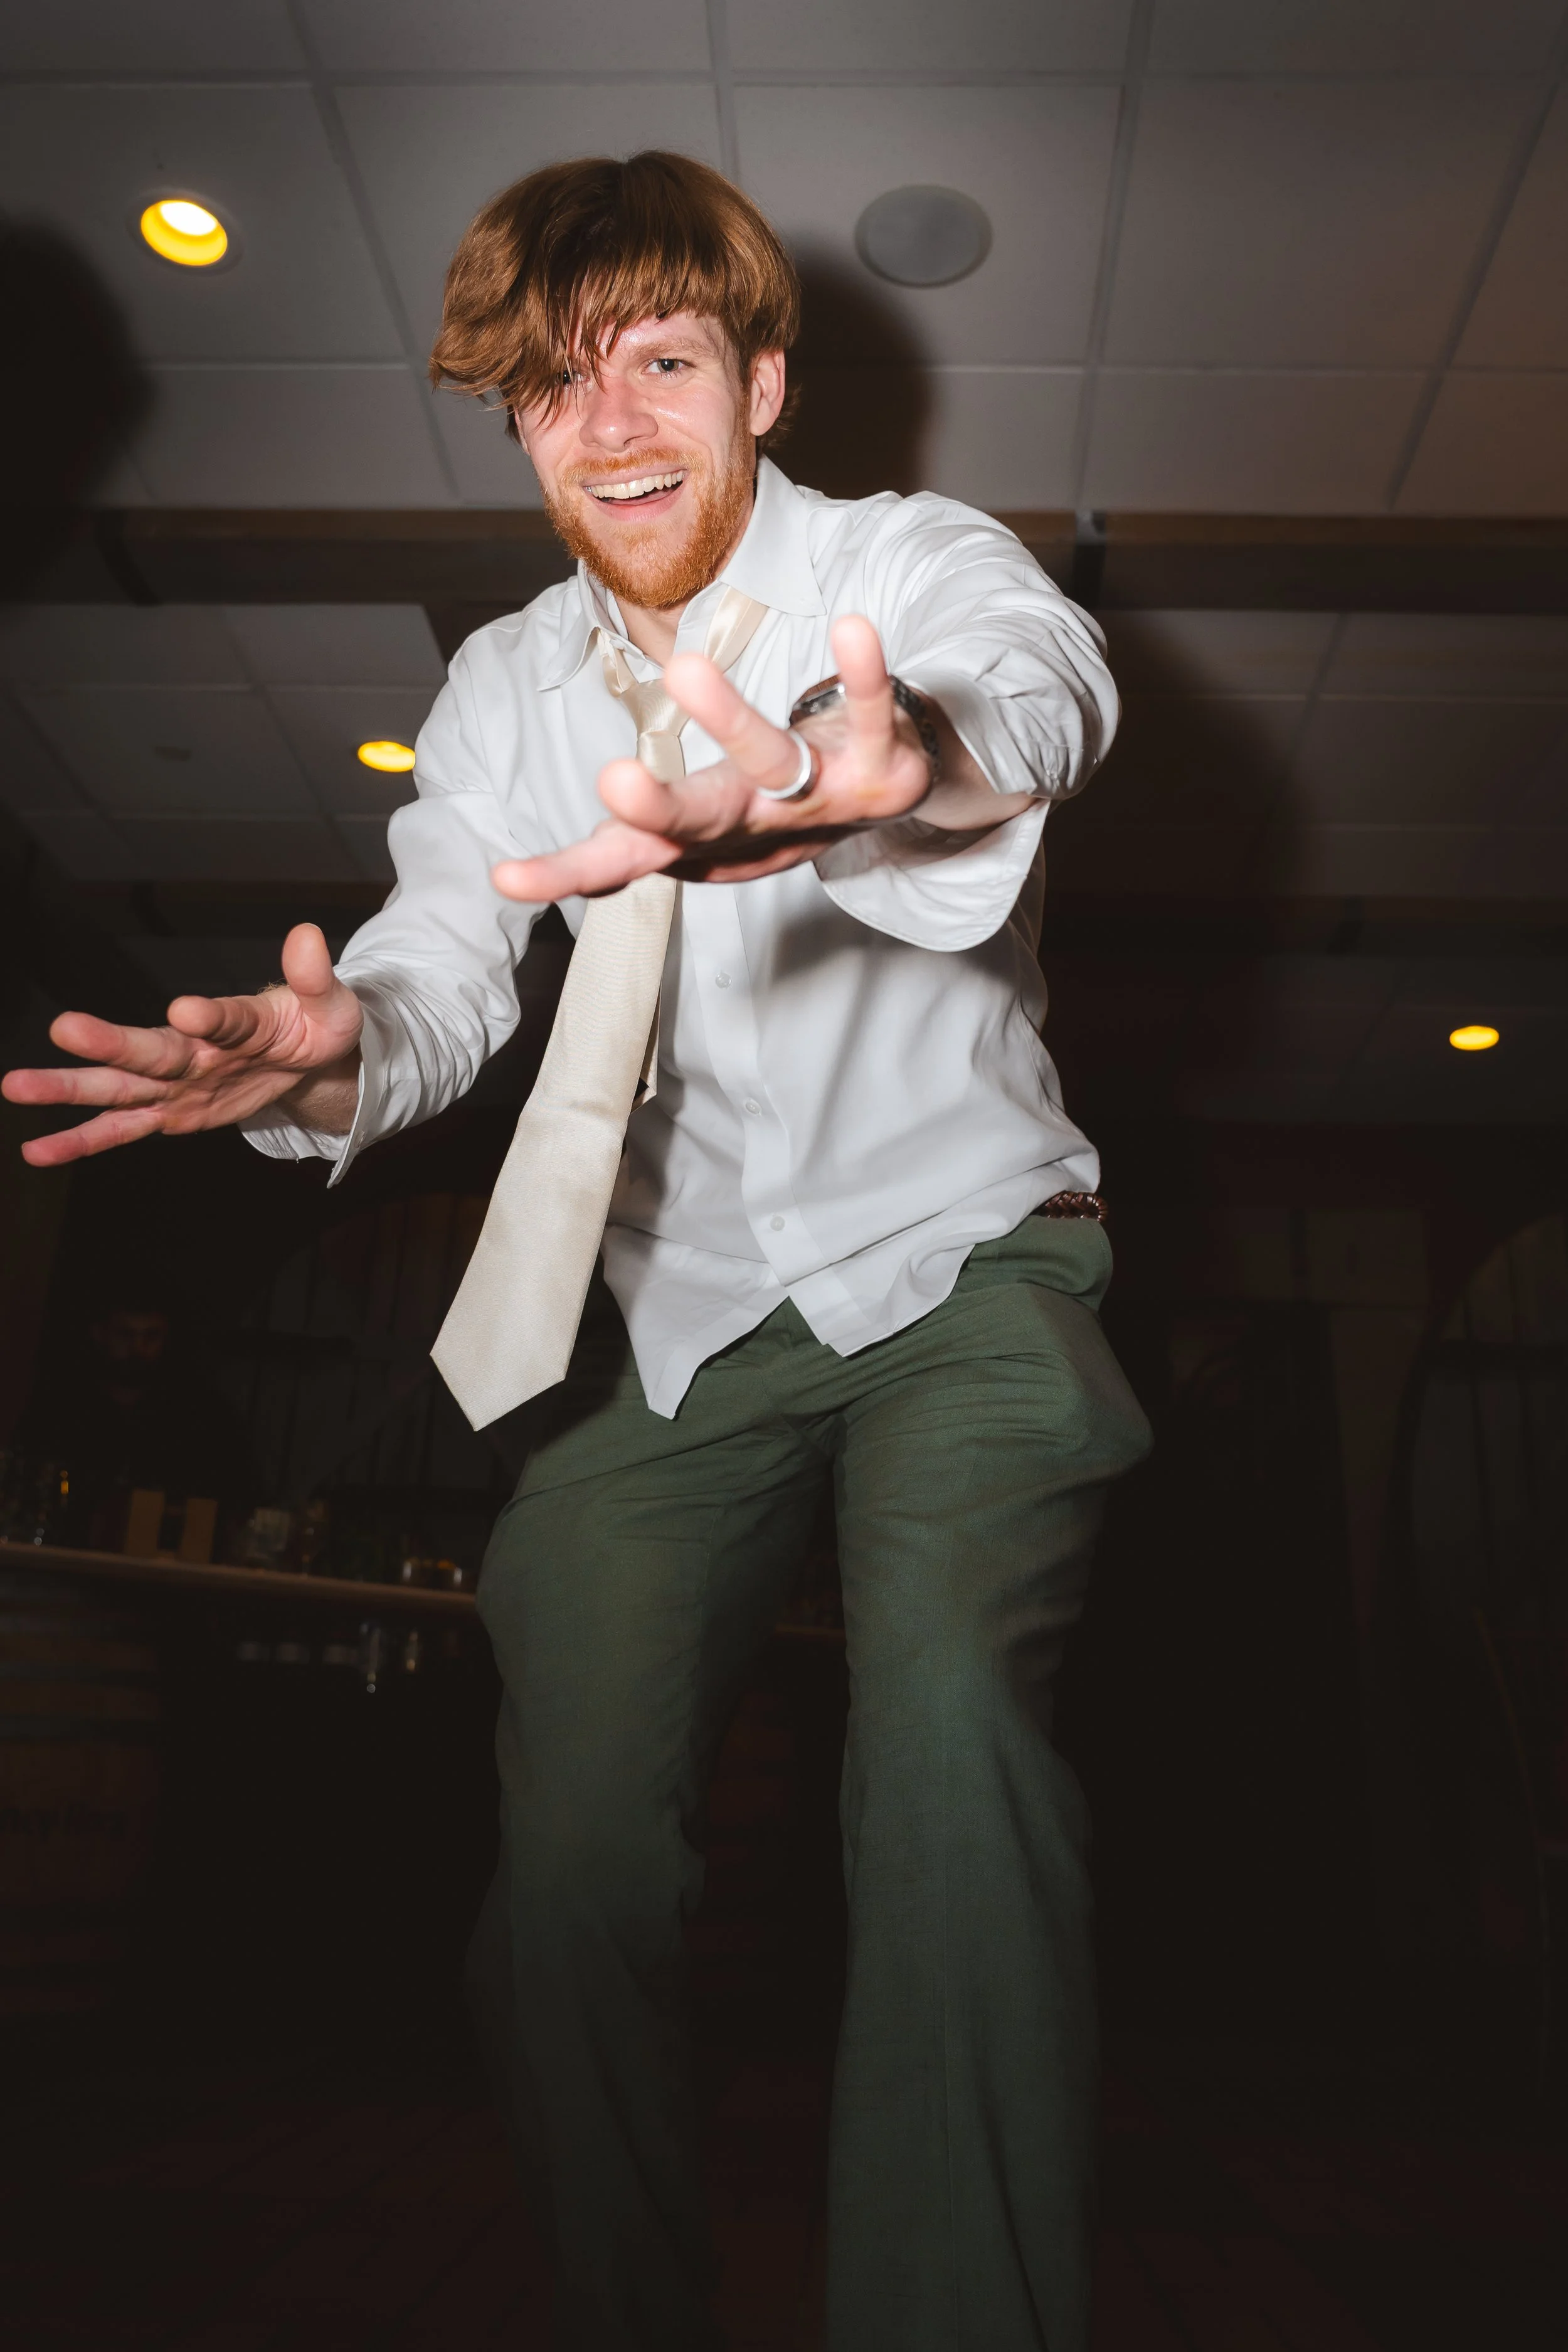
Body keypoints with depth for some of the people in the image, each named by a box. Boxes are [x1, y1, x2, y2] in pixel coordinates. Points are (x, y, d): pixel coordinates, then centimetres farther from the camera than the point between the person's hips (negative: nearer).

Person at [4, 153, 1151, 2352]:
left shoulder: (915, 557, -1)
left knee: (948, 1692, -30)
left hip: (955, 1259, -2)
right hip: (681, 1308, 3)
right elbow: (444, 968, 1)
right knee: (572, 1839, -6)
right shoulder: (508, 688, 11)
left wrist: (884, 766, -50)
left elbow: (1040, 679, -25)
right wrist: (328, 1048, -24)